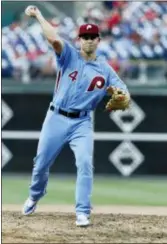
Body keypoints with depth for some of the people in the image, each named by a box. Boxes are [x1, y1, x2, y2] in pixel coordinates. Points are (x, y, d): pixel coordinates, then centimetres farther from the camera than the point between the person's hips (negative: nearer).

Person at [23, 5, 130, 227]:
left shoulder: (105, 70, 3)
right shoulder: (69, 55, -2)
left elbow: (124, 95, -4)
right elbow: (54, 39, -21)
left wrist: (122, 95, -27)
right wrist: (38, 15, -27)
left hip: (82, 123, 0)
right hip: (56, 119, 0)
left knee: (85, 163, -18)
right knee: (41, 163, 9)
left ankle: (82, 213, -14)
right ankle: (35, 196, 39)